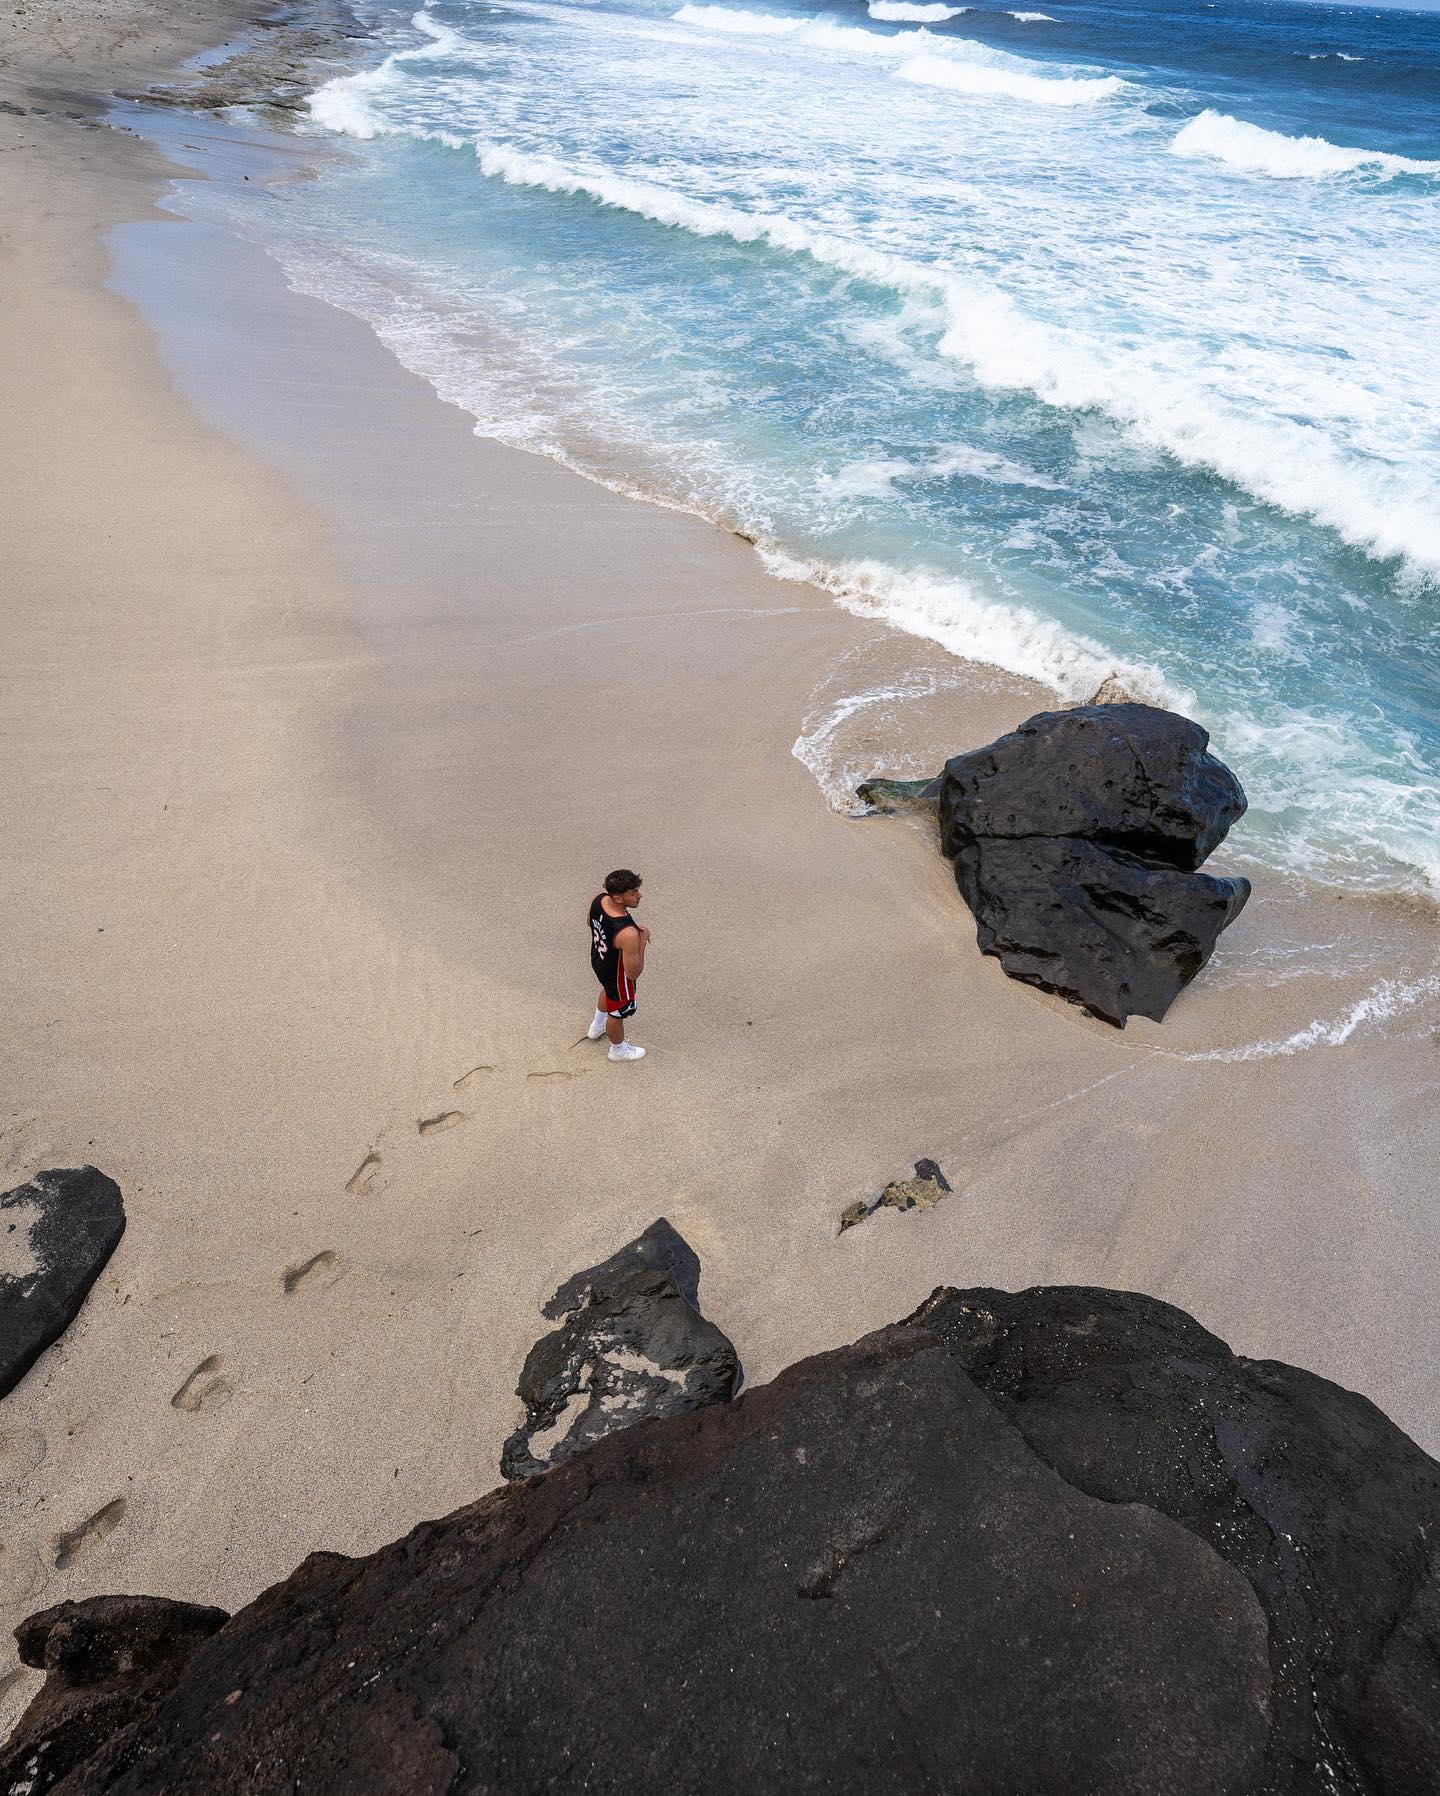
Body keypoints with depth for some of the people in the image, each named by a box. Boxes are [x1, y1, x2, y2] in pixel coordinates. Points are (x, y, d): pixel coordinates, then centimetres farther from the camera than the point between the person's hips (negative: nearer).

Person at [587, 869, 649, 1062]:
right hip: (617, 976, -7)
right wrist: (643, 939, -24)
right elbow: (633, 973, -32)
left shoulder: (598, 898, -24)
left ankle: (597, 1027, 66)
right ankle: (618, 1050, 54)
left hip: (597, 960, 7)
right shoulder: (628, 934, -45)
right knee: (617, 1013, 23)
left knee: (609, 990, 39)